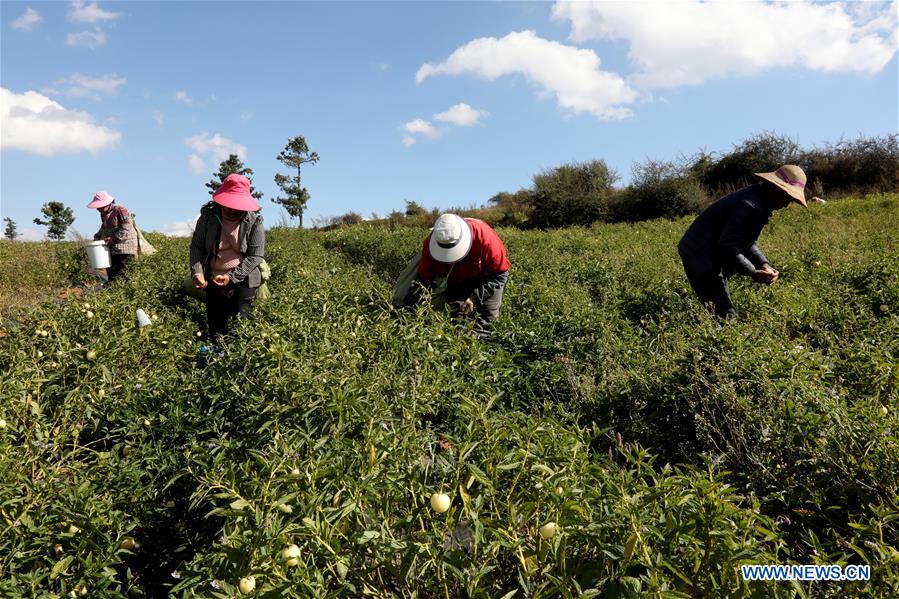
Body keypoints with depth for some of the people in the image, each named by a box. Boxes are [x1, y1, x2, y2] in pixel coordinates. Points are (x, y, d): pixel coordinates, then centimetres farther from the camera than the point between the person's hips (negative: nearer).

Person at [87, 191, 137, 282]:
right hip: (111, 249, 9)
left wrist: (114, 238, -22)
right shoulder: (103, 214, 16)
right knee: (111, 274, 8)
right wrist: (97, 237, 13)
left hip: (124, 248, -9)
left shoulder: (120, 210, -11)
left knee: (121, 275, -11)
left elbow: (126, 228, -18)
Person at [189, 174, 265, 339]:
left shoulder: (254, 222, -10)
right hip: (214, 280, 3)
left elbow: (255, 256, -11)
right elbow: (196, 246, 0)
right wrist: (196, 272, -18)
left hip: (243, 280, -2)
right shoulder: (208, 216, -4)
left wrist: (232, 277, -20)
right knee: (215, 330, 6)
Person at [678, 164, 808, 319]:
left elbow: (745, 241, 16)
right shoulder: (750, 206, -22)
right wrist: (752, 273, -21)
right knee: (726, 315, -11)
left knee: (722, 310, 13)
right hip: (702, 258, -11)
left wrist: (763, 264, 2)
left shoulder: (760, 204, 11)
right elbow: (727, 245, -24)